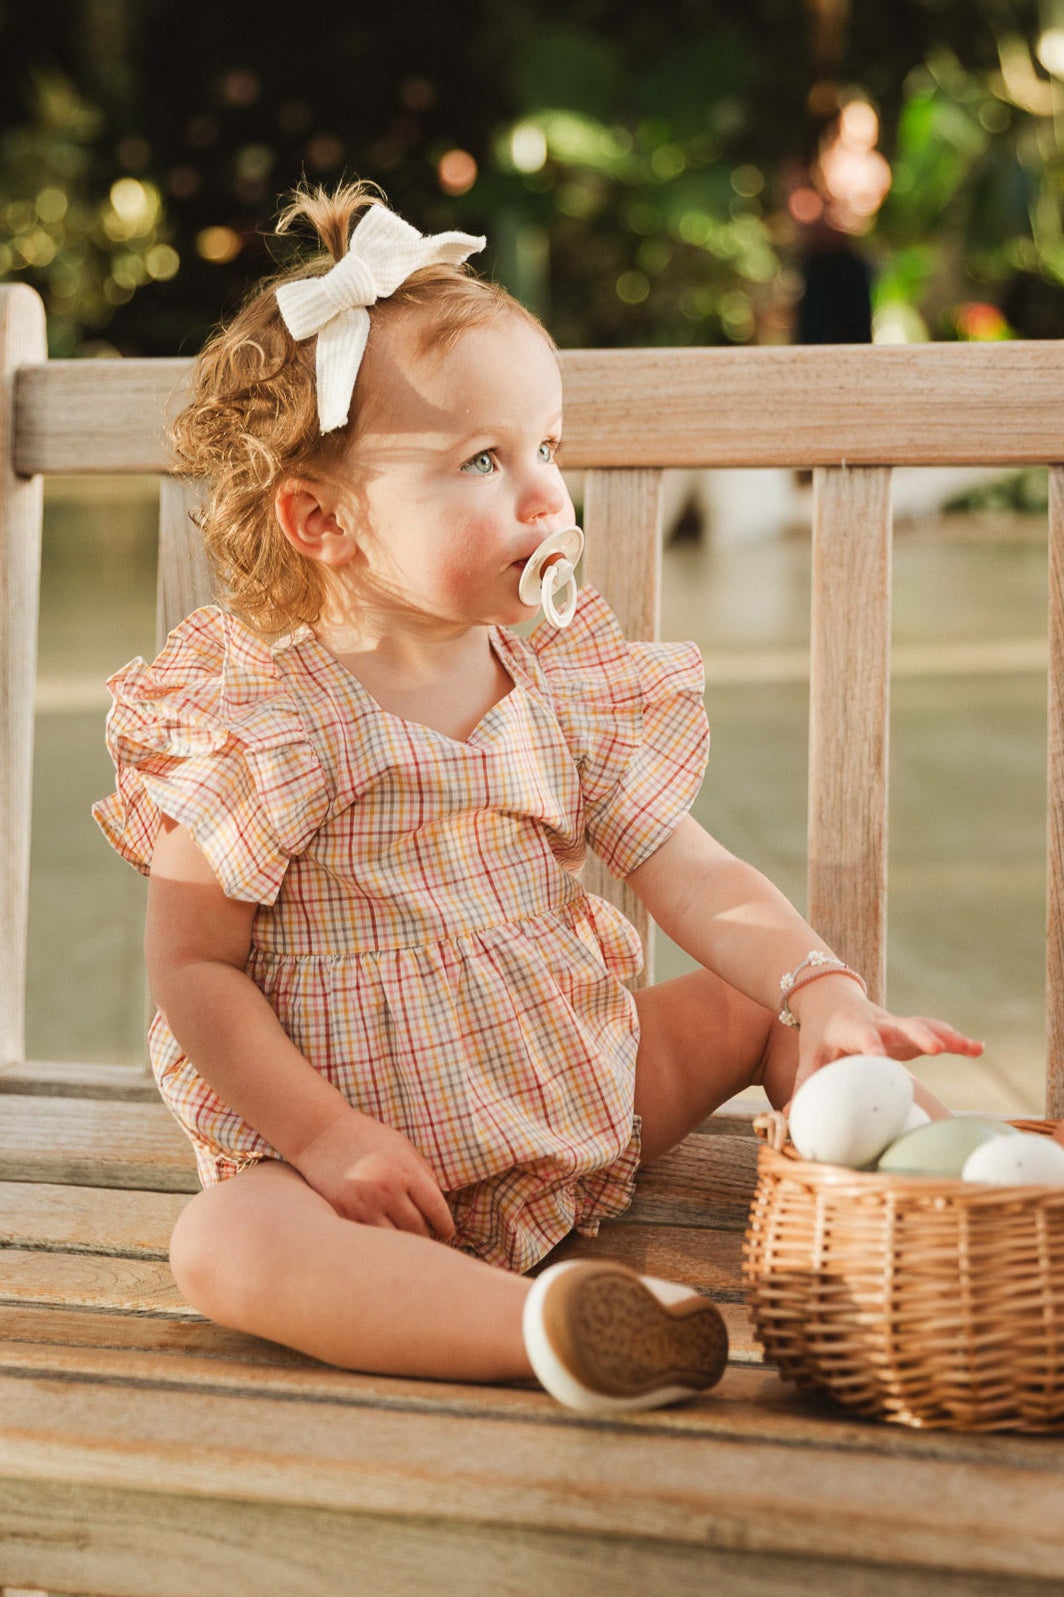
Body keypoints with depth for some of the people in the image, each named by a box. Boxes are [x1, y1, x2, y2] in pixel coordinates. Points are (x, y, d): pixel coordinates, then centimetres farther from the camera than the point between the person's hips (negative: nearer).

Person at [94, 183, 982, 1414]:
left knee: (755, 1006, 2)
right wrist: (326, 1139, -19)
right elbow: (194, 966, -12)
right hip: (374, 1147, -5)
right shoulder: (256, 722, -15)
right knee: (223, 1246, -33)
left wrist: (824, 991, -21)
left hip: (578, 1101, 6)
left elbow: (692, 877, -4)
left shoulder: (565, 689, -1)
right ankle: (537, 1325, -45)